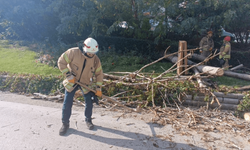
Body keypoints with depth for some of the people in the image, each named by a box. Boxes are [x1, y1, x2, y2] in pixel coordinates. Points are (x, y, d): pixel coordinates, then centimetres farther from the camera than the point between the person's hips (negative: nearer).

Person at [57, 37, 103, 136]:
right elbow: (61, 62, -14)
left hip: (86, 83, 2)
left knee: (89, 102, 3)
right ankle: (65, 123, 20)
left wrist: (98, 88, -6)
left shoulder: (96, 59, -13)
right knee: (67, 103, 0)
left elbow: (99, 74, -3)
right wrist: (68, 75, -21)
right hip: (72, 82, -1)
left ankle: (88, 120, 29)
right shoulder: (73, 52, -22)